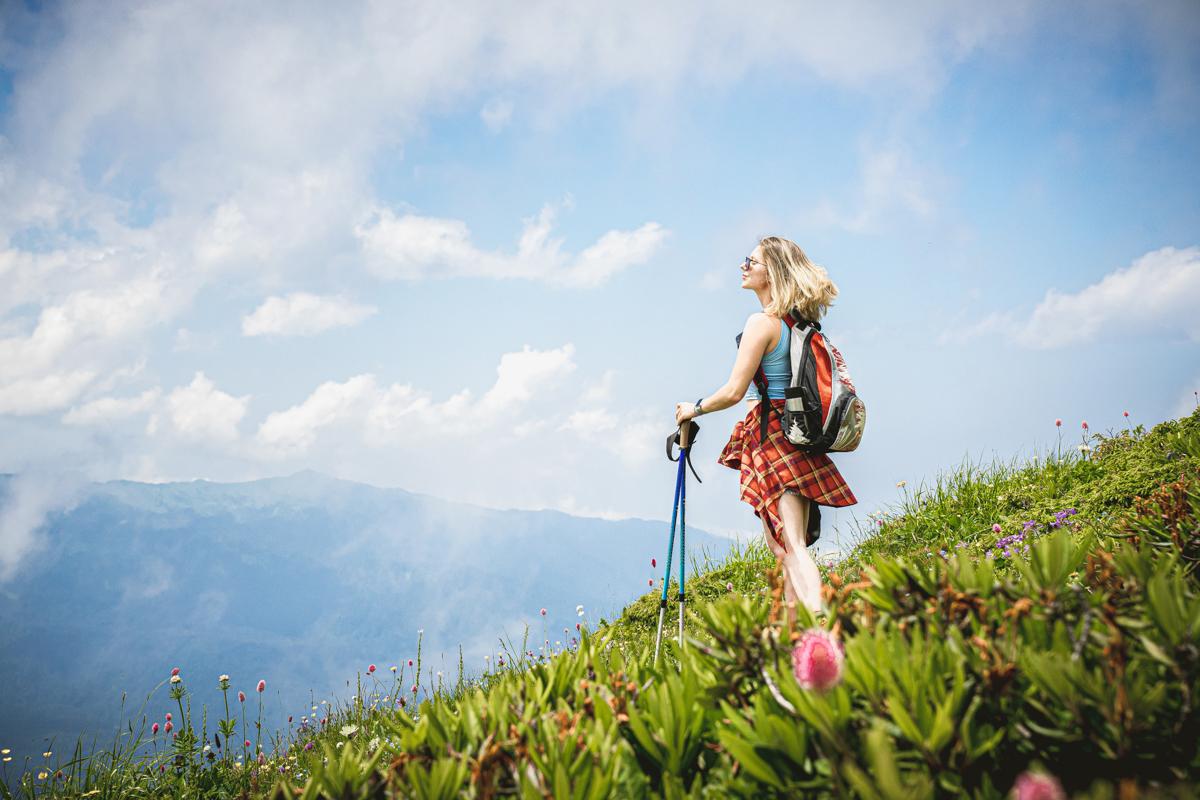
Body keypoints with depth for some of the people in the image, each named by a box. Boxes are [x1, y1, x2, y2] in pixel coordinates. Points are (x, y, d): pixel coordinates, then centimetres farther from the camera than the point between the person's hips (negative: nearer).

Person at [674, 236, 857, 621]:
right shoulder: (799, 321, 13)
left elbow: (734, 391, -14)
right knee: (780, 542, 13)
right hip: (796, 434, 9)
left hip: (770, 436, -9)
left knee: (790, 545, -15)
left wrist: (694, 409, 2)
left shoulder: (762, 322, -12)